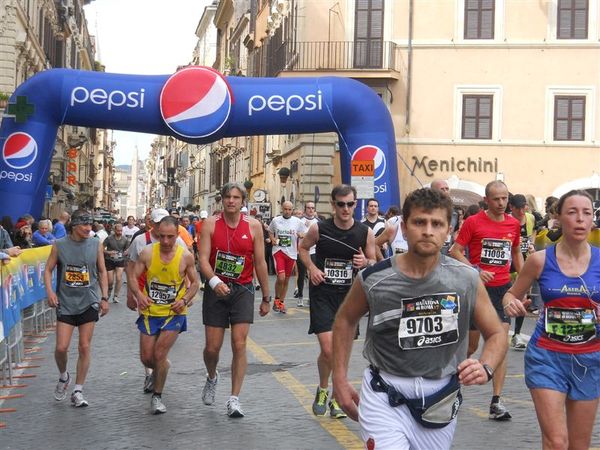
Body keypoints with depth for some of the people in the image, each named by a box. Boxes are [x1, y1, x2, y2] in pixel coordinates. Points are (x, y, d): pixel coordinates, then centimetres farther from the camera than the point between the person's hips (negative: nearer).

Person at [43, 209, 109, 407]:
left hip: (89, 302, 1)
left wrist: (104, 298, 3)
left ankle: (78, 391, 11)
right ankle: (63, 377, 26)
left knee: (85, 347, 1)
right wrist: (50, 291, -10)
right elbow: (48, 270, 5)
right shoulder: (59, 246, -2)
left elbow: (102, 272, 8)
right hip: (65, 302, -1)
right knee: (61, 348, -6)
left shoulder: (96, 245, 1)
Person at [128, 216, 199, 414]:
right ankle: (160, 369, 42)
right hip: (150, 312, 2)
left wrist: (185, 300, -12)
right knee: (146, 358, 6)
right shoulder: (147, 252, -7)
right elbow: (134, 277, 0)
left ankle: (157, 396, 8)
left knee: (160, 355, -10)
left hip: (174, 313, -2)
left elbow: (195, 283, 4)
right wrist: (139, 294, -19)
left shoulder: (186, 256, -8)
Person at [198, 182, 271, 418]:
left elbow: (260, 263, 3)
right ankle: (212, 377, 37)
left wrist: (266, 297, 5)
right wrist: (215, 282, -29)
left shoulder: (253, 226, -2)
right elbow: (203, 259, -11)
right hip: (216, 289, 0)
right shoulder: (210, 224, -4)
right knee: (212, 347, 4)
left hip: (242, 290, 0)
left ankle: (234, 399, -2)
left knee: (239, 345, -9)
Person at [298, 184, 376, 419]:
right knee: (327, 349, -11)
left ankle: (337, 398, 24)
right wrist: (311, 267, -6)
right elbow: (303, 247, 11)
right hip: (322, 293, -2)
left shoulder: (365, 232, -3)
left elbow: (374, 261, 9)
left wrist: (366, 263, -14)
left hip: (349, 294, 2)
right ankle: (322, 389, 16)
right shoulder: (319, 229, -7)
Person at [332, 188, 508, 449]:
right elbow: (345, 320, 8)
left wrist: (485, 368, -18)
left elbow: (497, 334, 3)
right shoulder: (373, 280, -11)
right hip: (384, 398, -2)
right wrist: (340, 379, 5)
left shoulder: (466, 280, -8)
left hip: (440, 400, 3)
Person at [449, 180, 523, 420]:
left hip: (503, 288, 3)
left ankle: (496, 402, -2)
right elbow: (455, 251, -5)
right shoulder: (473, 222, -6)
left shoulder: (514, 224, 6)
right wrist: (476, 270, -18)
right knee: (471, 346, 5)